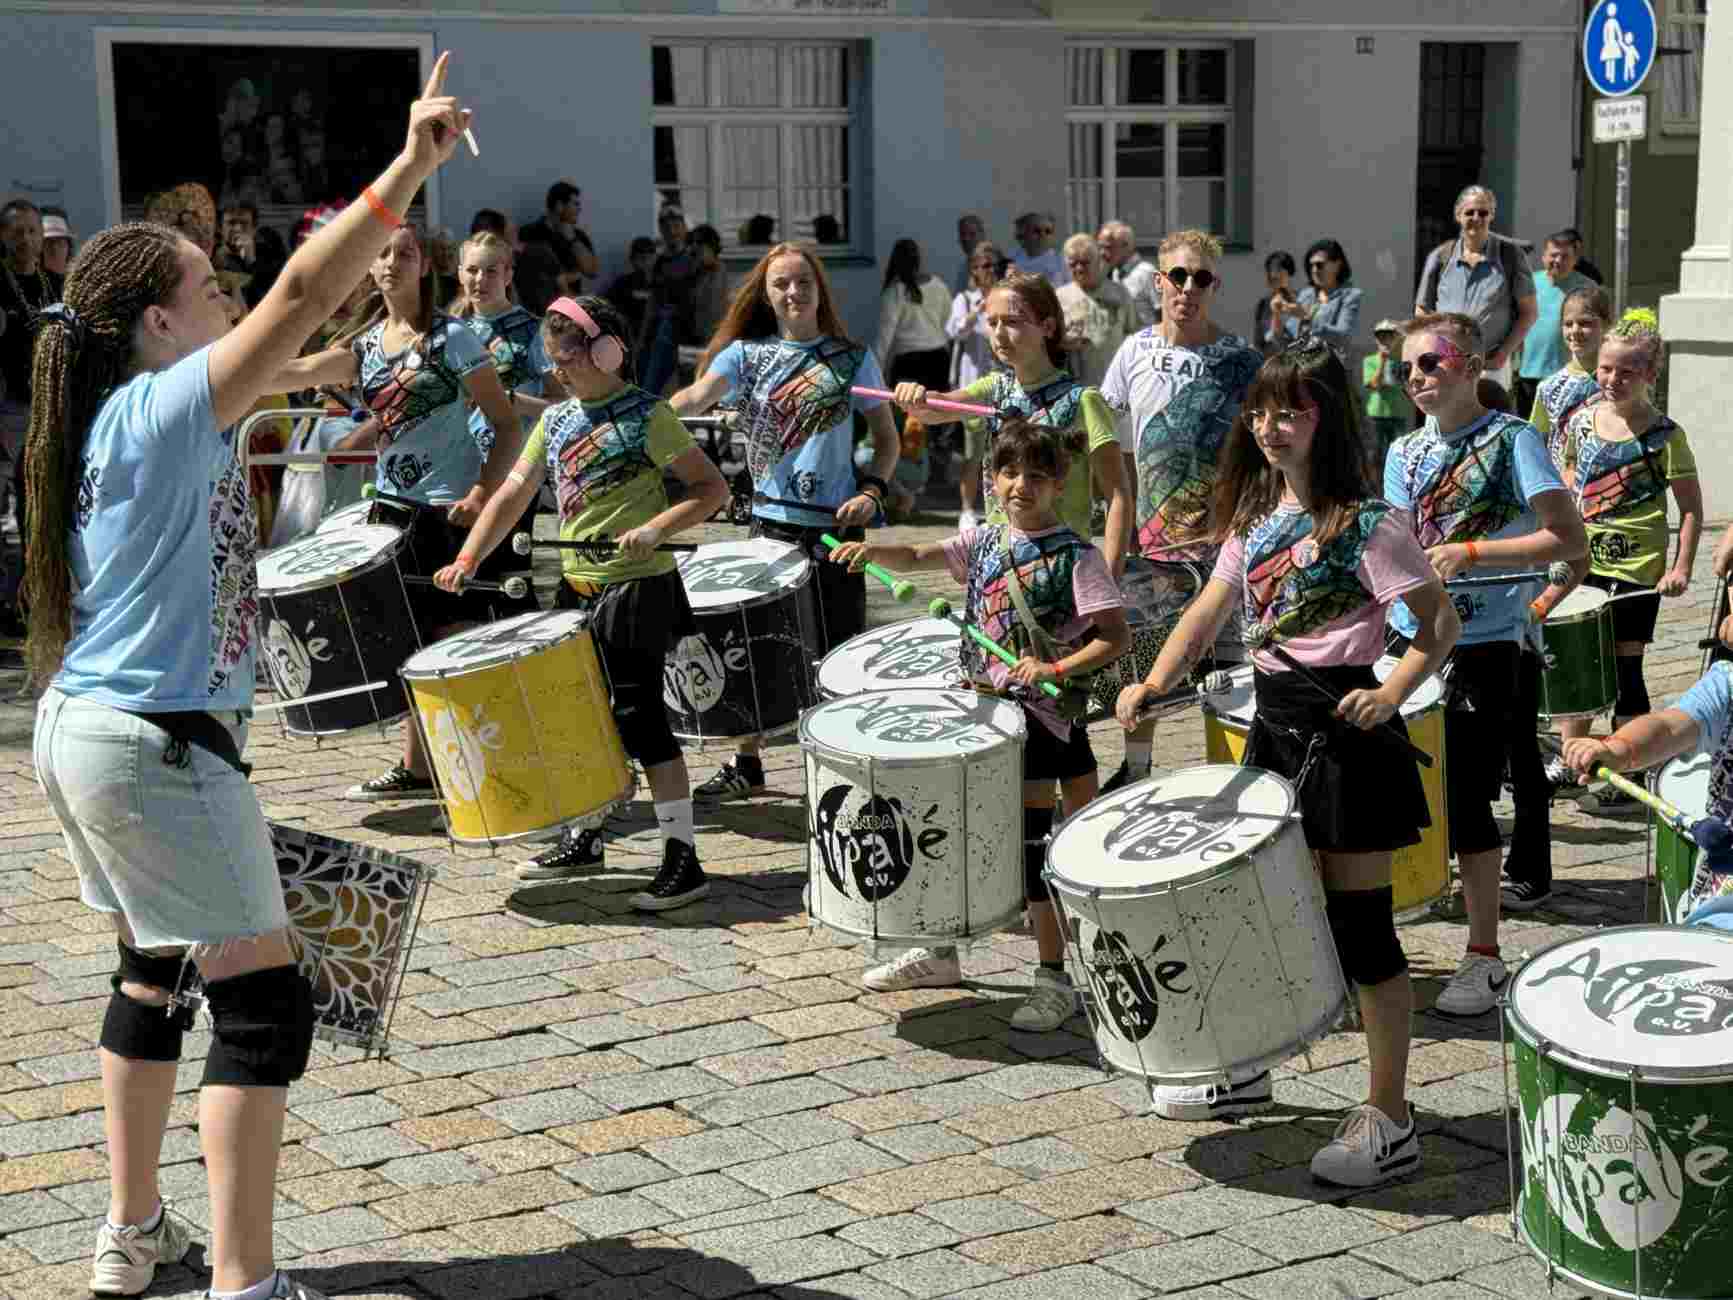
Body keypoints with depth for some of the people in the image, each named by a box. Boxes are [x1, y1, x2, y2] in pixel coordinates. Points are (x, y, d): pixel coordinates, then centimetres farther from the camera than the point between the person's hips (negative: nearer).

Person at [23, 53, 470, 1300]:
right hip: (158, 747, -10)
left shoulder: (113, 425, 12)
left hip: (86, 732, 10)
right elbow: (302, 295, -27)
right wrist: (412, 166, -30)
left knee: (155, 974, 21)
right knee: (263, 1005, -7)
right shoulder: (169, 408, -15)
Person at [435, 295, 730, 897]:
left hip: (638, 587, -7)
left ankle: (683, 858, -7)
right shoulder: (556, 420, 10)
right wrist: (467, 561, 0)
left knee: (639, 717, -10)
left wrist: (655, 528, -25)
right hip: (578, 588, 7)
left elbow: (712, 488, -11)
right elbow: (513, 494, 10)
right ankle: (583, 837, 31)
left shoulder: (647, 415, -9)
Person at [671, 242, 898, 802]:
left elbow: (887, 439, 7)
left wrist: (872, 490, -11)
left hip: (834, 524, -2)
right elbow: (700, 395, -15)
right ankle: (747, 766, 23)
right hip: (770, 520, 2)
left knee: (839, 650, 3)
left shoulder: (852, 358, 2)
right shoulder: (746, 353, 3)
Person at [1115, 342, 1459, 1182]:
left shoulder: (1366, 525, -12)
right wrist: (1154, 685, -9)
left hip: (1343, 731, -7)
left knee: (1359, 922, -3)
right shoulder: (1255, 518, 10)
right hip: (1275, 726, 8)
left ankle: (1389, 1121, 6)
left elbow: (1440, 624, -12)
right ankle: (1245, 1070, 36)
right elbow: (1210, 611, 6)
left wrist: (1390, 694, -26)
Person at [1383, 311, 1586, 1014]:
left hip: (1483, 648, -5)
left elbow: (1570, 539, -15)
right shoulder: (1404, 452, 10)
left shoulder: (1512, 440, -8)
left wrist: (1469, 552, -19)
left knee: (1465, 798, -6)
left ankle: (1484, 957, 7)